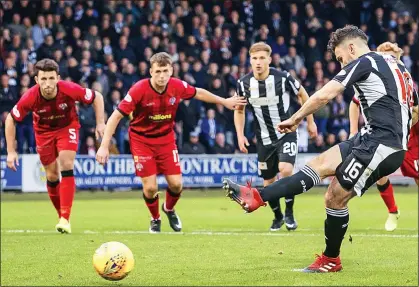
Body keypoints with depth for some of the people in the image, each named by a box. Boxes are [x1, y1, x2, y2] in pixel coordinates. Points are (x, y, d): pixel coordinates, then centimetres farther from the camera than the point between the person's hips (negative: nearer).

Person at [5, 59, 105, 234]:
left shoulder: (69, 90, -33)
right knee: (52, 176, 5)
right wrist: (11, 151, -15)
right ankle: (61, 215, 28)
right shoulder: (30, 98, -30)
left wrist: (100, 123, -20)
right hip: (44, 131, 2)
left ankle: (65, 219, -23)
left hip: (67, 127, -1)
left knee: (66, 165, -21)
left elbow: (97, 97, -14)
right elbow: (11, 119, -14)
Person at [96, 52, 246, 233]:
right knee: (150, 187, -9)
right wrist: (104, 146, -26)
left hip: (166, 138, 3)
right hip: (141, 140, -3)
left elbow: (198, 93, 8)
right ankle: (155, 219, 23)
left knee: (176, 184, -3)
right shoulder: (139, 90, -26)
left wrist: (224, 101, 18)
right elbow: (116, 116, -22)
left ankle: (169, 209, 33)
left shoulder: (177, 87, -14)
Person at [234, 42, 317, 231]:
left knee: (286, 170, -25)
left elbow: (303, 95, 1)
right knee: (268, 182, 8)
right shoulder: (243, 83, -9)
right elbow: (239, 110, 8)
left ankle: (289, 213, -6)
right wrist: (240, 136, -2)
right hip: (264, 139, 3)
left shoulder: (283, 78, -17)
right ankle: (277, 216, 33)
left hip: (286, 133, -3)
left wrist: (310, 122, 5)